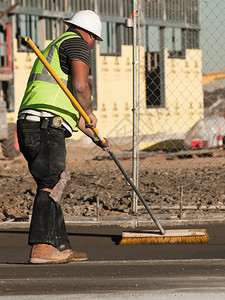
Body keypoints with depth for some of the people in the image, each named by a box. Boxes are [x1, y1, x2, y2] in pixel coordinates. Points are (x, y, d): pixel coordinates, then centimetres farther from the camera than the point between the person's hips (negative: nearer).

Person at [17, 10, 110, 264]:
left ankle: (61, 247, 15)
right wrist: (89, 114, 4)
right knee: (51, 183, -15)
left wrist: (93, 135, 43)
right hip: (47, 126, -10)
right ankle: (41, 248, -24)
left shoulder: (54, 47, 34)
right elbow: (80, 86, -14)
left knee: (52, 186, 13)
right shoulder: (77, 43, 4)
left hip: (28, 127, 10)